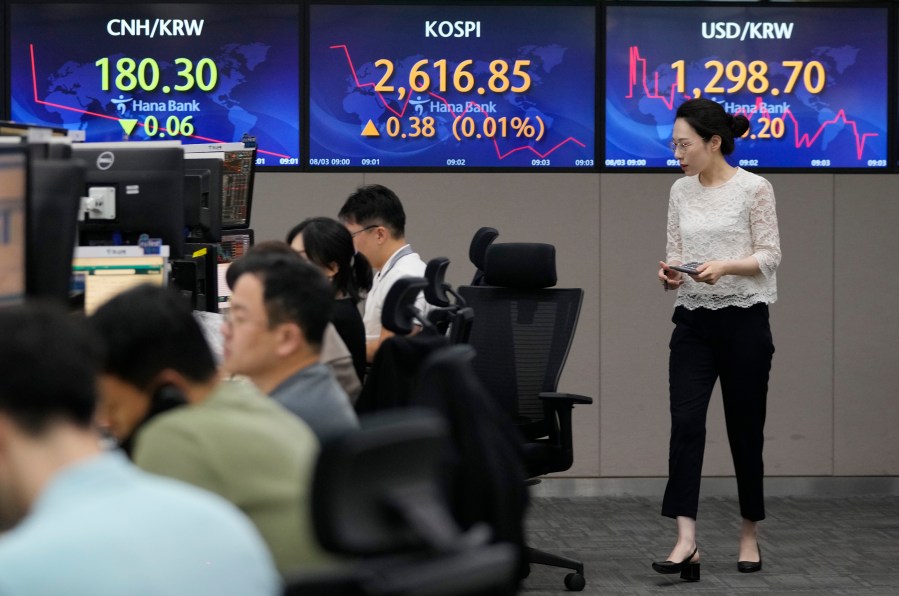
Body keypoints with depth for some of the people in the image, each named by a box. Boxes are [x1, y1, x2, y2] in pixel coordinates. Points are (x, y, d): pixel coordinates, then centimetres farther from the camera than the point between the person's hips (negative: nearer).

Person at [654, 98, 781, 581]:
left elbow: (770, 256, -10)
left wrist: (724, 266, -25)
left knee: (744, 429, 5)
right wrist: (670, 273, -12)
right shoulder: (680, 192, 8)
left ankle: (749, 537, 23)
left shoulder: (754, 188, -8)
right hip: (692, 324, 4)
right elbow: (676, 253, 10)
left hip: (743, 322, -4)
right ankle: (686, 542, -17)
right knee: (685, 424, -11)